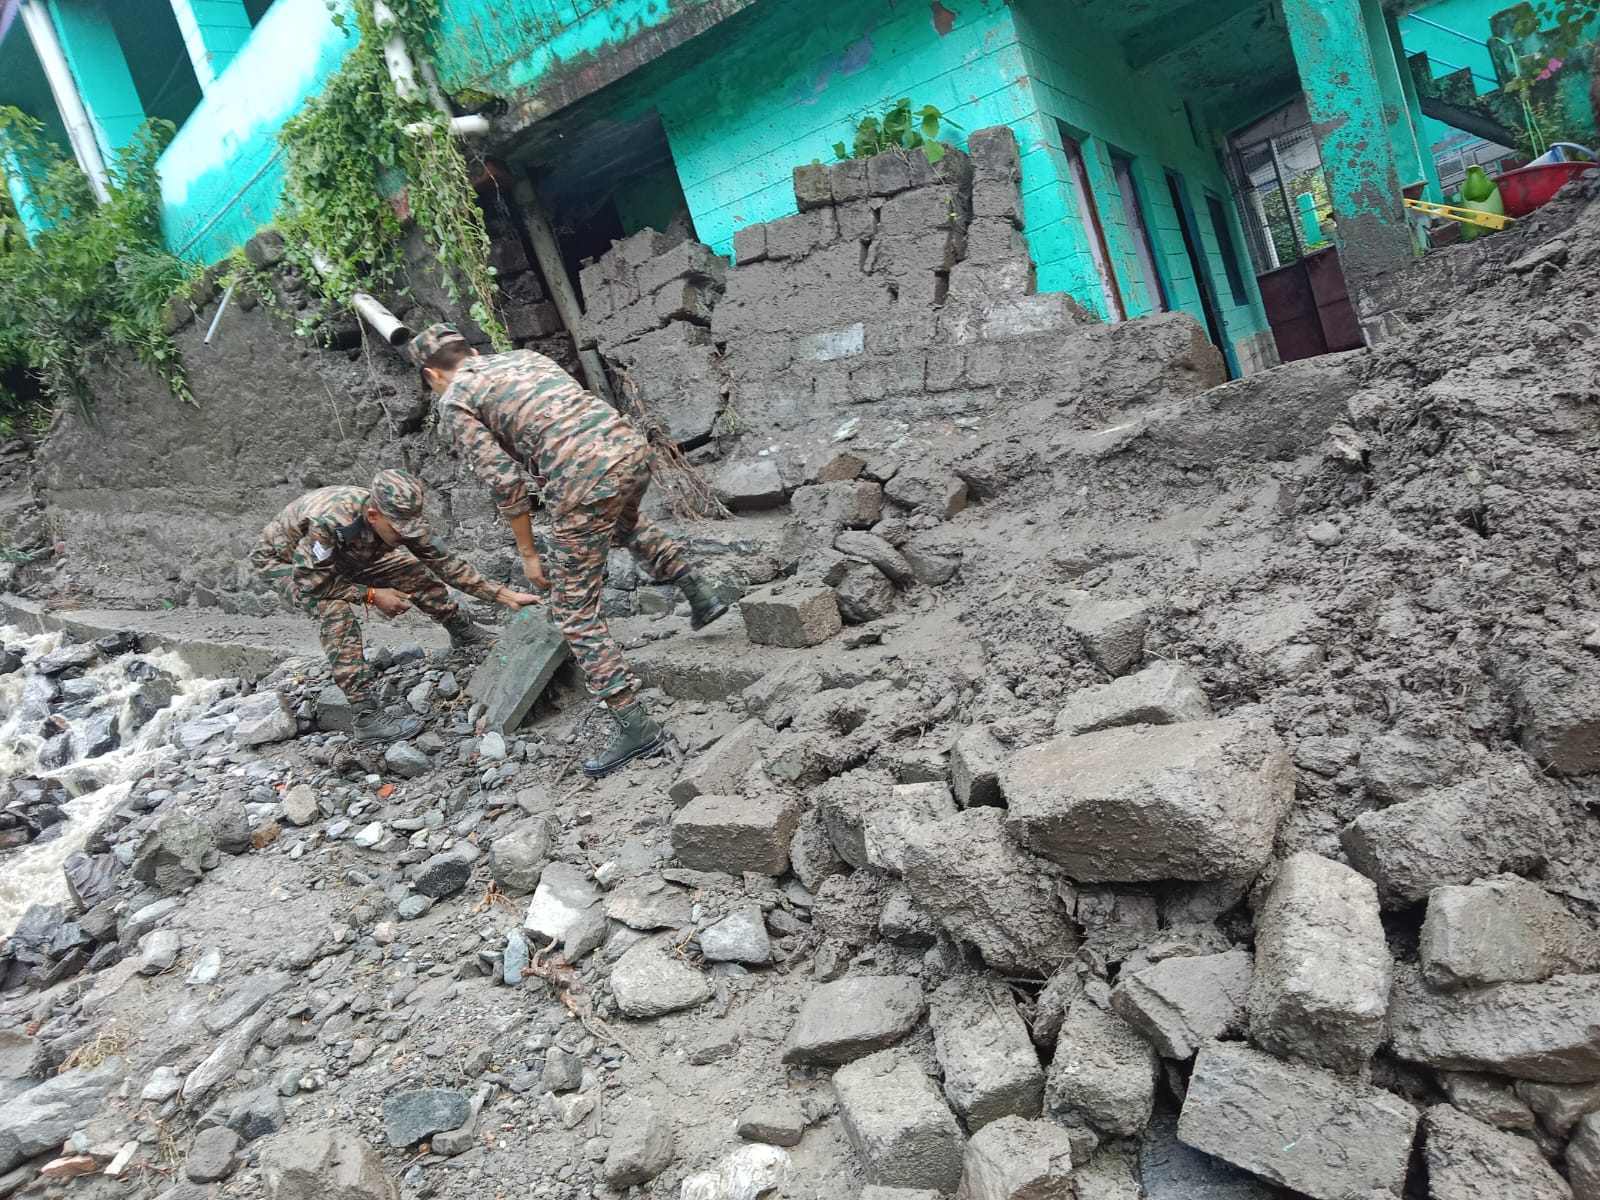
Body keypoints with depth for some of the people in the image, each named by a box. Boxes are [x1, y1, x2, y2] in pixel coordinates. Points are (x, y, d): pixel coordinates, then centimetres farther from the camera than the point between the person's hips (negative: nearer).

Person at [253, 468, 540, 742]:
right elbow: (310, 580, -32)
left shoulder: (399, 518, -24)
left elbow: (443, 561, -16)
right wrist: (371, 595, -30)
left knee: (415, 572, -3)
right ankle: (366, 717, -30)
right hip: (283, 561, -6)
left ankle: (466, 636, 20)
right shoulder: (329, 522, -44)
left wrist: (506, 596, -19)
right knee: (337, 611, -32)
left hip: (341, 555, 6)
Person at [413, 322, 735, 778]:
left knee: (575, 611, 6)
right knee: (624, 522, 42)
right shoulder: (523, 356, 27)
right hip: (630, 447, 7)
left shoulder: (454, 401, 7)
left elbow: (504, 480, -3)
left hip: (584, 479, -7)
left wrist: (528, 552, 5)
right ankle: (701, 594, 37)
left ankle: (636, 726, 4)